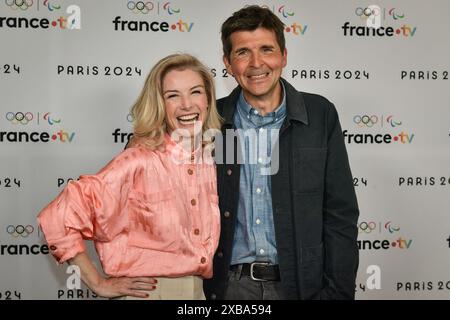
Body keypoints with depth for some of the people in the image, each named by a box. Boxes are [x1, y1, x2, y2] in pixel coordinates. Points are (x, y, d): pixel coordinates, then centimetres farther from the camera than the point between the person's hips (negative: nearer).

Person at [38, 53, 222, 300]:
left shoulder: (214, 161, -3)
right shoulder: (138, 163, -18)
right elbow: (58, 219, -19)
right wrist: (99, 284, -13)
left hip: (199, 290, 5)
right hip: (146, 292, -4)